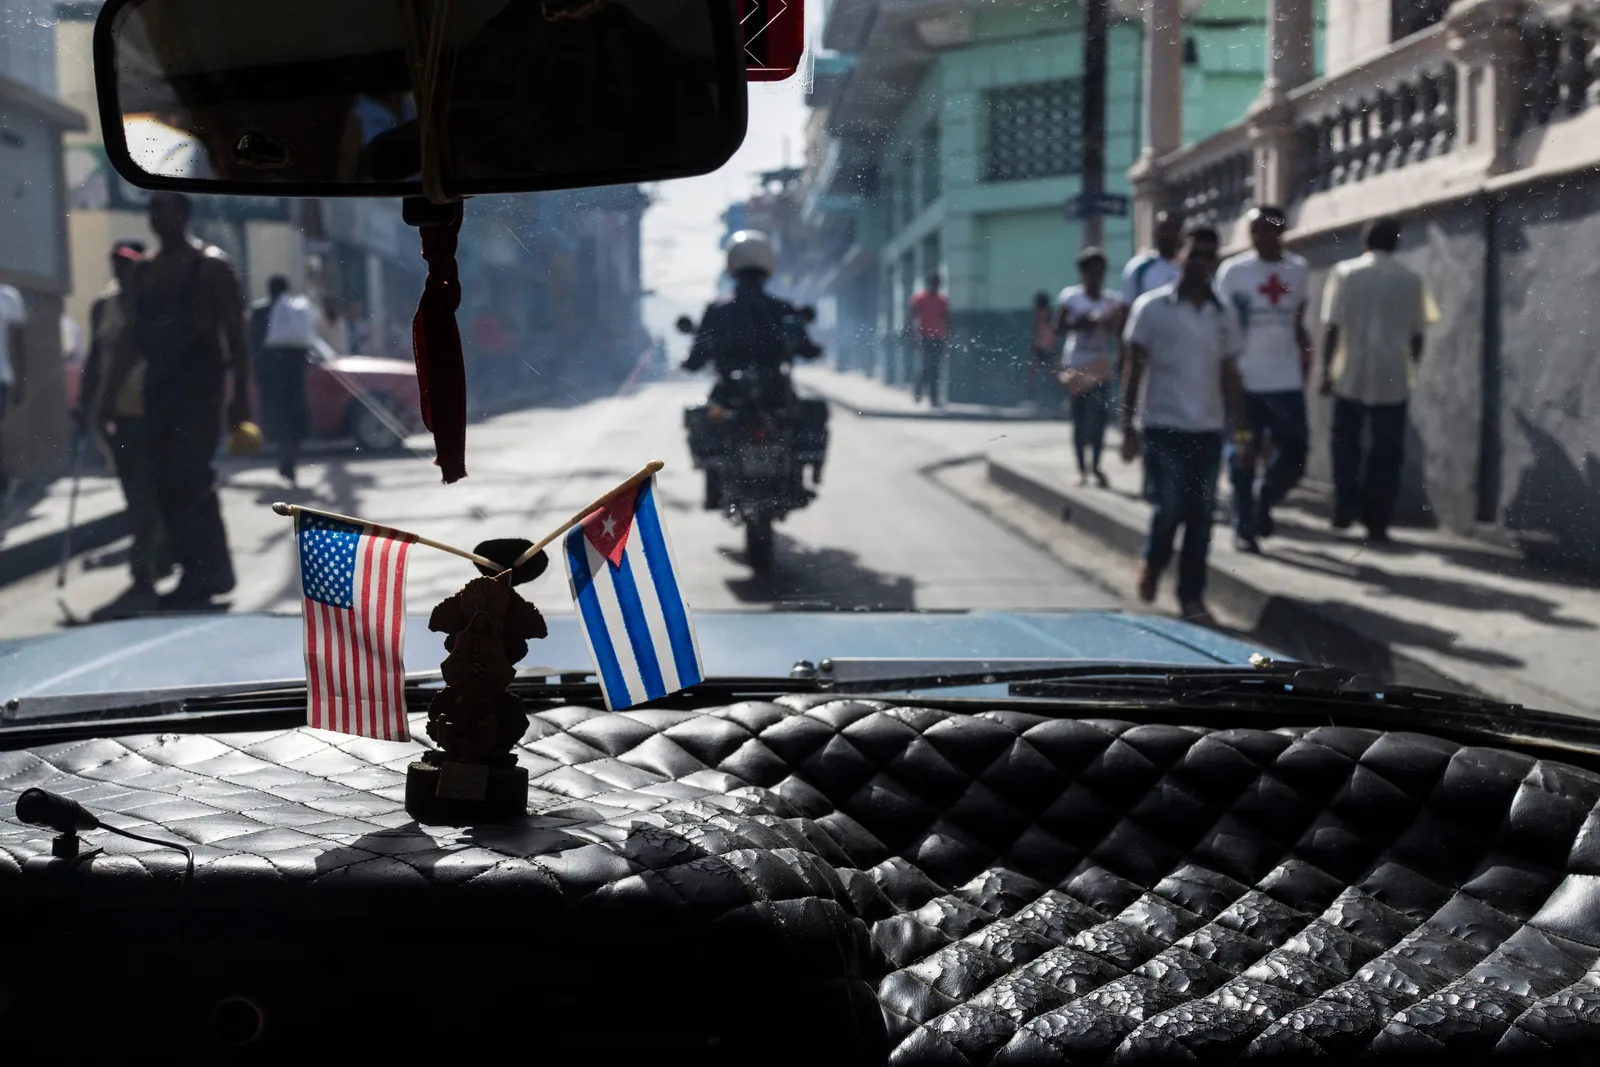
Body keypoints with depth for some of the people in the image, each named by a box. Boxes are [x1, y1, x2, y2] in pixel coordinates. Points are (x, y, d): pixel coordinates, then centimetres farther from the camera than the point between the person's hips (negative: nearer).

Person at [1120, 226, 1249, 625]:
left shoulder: (1223, 316, 9)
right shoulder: (1152, 308, -2)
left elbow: (1229, 375, 12)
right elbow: (1133, 368, -2)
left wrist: (1242, 428, 6)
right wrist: (1128, 427, -7)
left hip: (1208, 429, 4)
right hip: (1163, 426, -4)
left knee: (1200, 516, 4)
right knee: (1169, 508, -6)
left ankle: (1192, 596, 15)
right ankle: (1151, 564, 24)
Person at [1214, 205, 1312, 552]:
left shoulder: (1299, 270, 7)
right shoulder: (1233, 271, -5)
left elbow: (1297, 322, 16)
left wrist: (1305, 355, 8)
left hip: (1287, 380, 3)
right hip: (1245, 380, -3)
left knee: (1295, 452, 2)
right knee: (1244, 456, 1)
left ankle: (1265, 501, 27)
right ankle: (1244, 528, 11)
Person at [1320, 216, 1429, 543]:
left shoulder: (1345, 273, -1)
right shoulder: (1411, 279, 2)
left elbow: (1333, 328, -5)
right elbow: (1416, 334, 6)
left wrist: (1327, 370, 2)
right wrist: (1411, 368, 20)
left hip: (1351, 375, 0)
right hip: (1393, 378, 0)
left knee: (1346, 442, 15)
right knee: (1387, 451, 6)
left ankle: (1345, 505, 1)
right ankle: (1377, 521, 5)